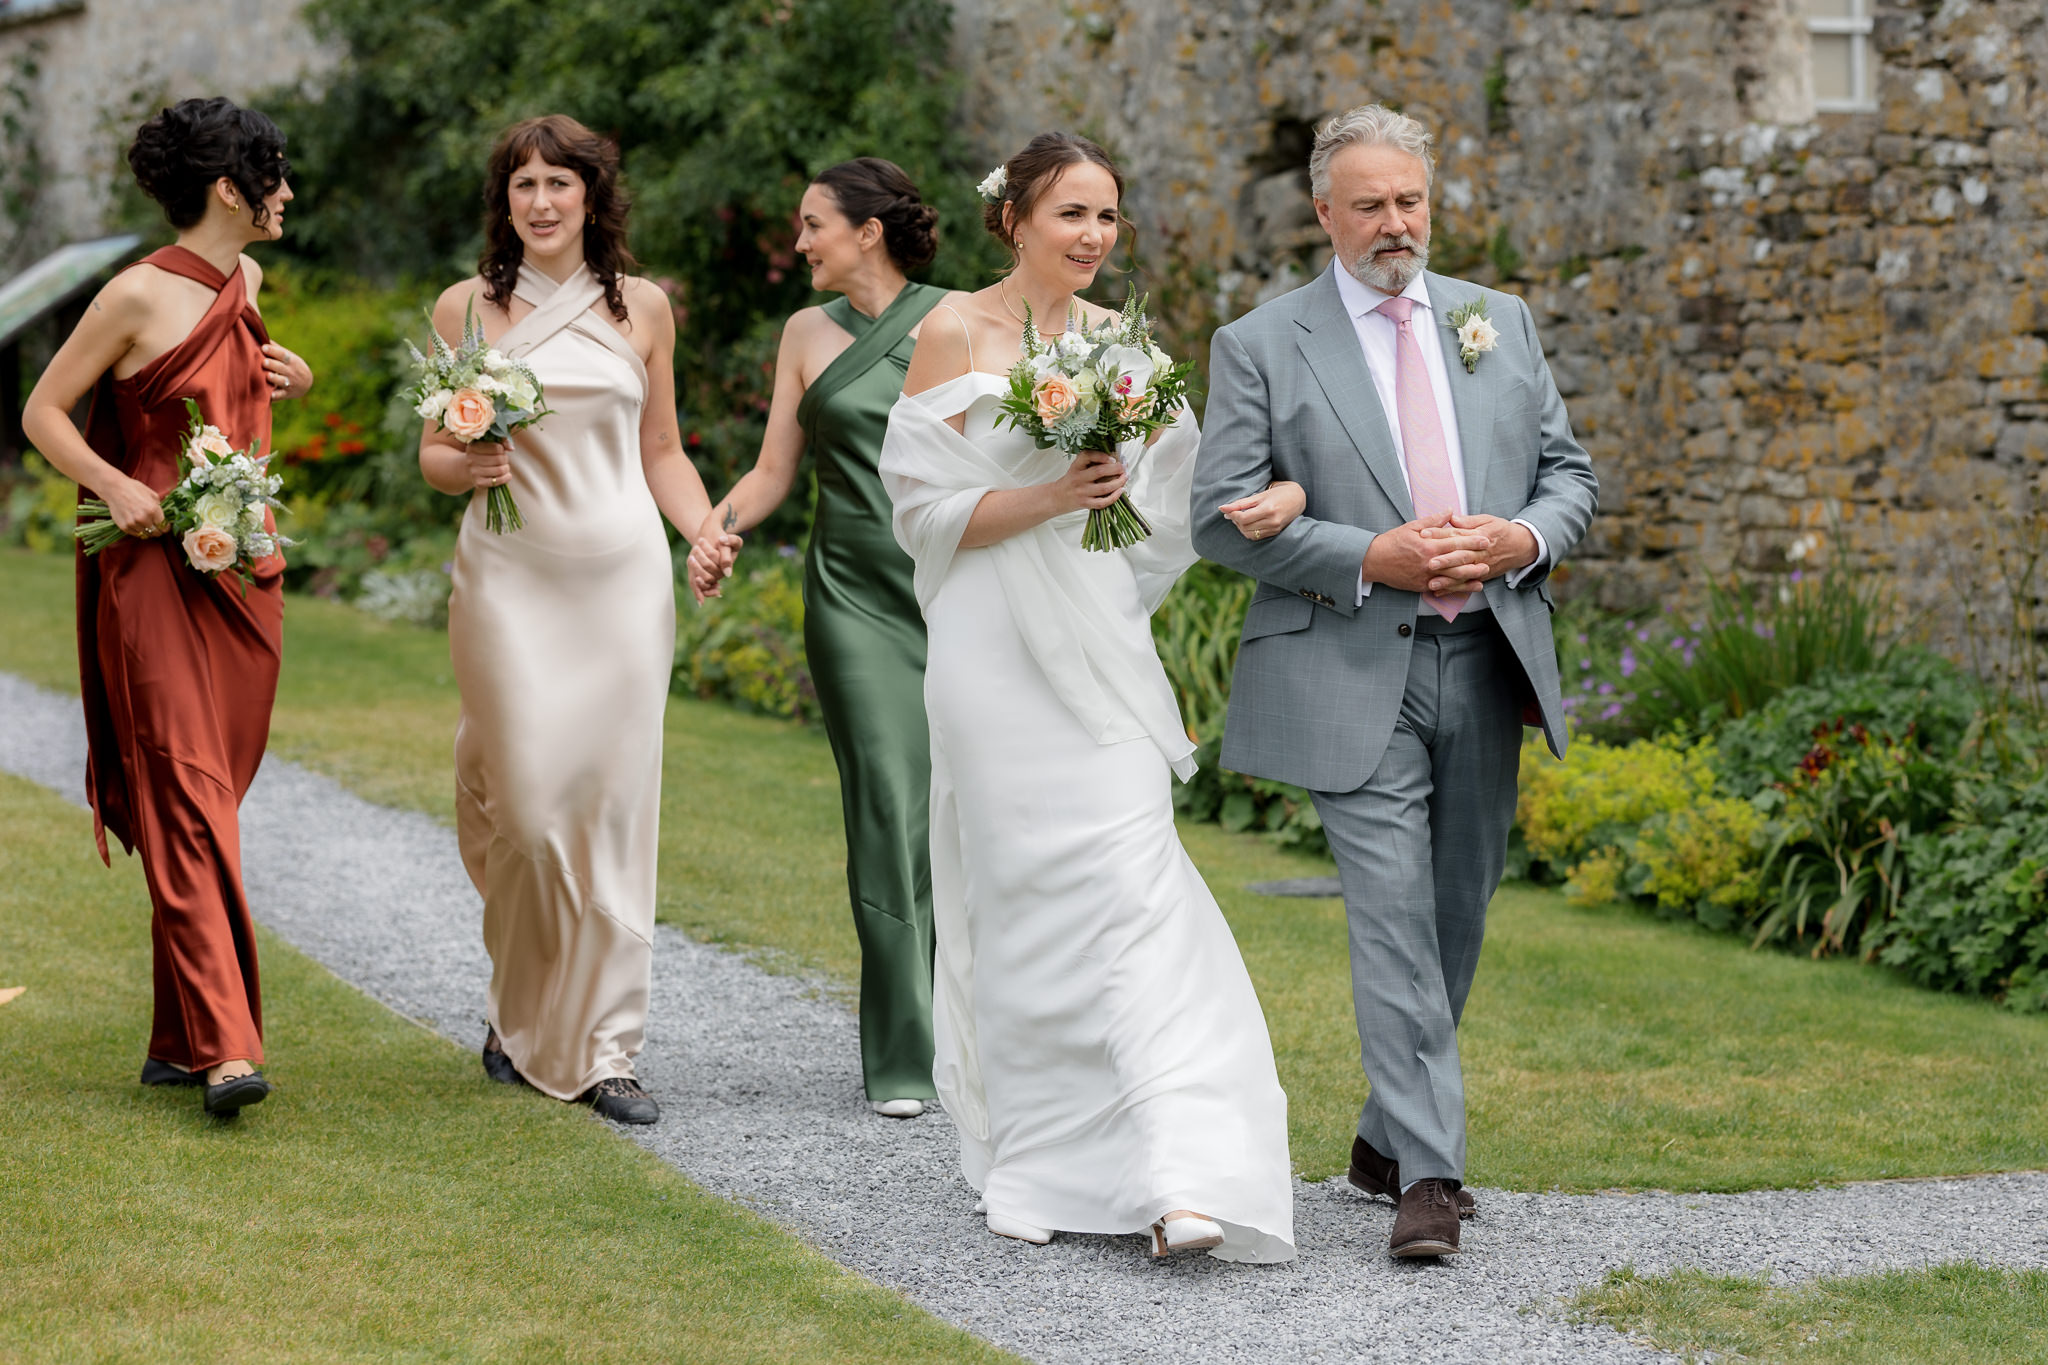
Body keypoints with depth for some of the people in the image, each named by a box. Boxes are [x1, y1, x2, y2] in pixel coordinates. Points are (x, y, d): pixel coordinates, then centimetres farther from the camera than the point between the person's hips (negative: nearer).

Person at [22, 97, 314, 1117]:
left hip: (244, 569, 7)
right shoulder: (140, 295, -10)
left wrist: (285, 384, 9)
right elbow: (43, 411, -5)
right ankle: (224, 1045, -17)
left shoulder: (244, 283, 12)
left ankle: (181, 1039, 13)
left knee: (212, 796, 7)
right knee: (188, 800, -12)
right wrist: (114, 486, -18)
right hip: (156, 571, -7)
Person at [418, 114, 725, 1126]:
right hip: (510, 577, -1)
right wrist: (466, 465, -14)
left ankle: (602, 1050, 4)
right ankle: (519, 1016, 17)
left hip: (622, 575, 1)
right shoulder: (466, 309, 5)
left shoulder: (641, 308, 9)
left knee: (613, 809, -2)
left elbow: (662, 453, 14)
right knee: (528, 804, -7)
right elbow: (432, 455, 9)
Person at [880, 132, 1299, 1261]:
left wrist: (1282, 491, -9)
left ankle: (1178, 1180, -12)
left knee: (1135, 886, -7)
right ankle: (1032, 1166, 18)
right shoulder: (956, 334, -3)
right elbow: (924, 508, -5)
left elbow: (1186, 482, 10)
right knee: (1025, 896, 3)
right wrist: (1047, 498, -18)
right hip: (998, 651, -3)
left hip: (1102, 649, 3)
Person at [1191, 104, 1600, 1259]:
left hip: (1487, 664, 5)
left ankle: (1388, 1138, 26)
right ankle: (1430, 1175, -13)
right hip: (1355, 675, -4)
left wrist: (1522, 539, -8)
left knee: (1456, 919, 11)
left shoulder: (1499, 323, 13)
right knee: (1393, 915, -12)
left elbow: (1572, 471, 14)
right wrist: (1372, 557, -16)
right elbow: (1225, 515, -6)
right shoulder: (1261, 348, 0)